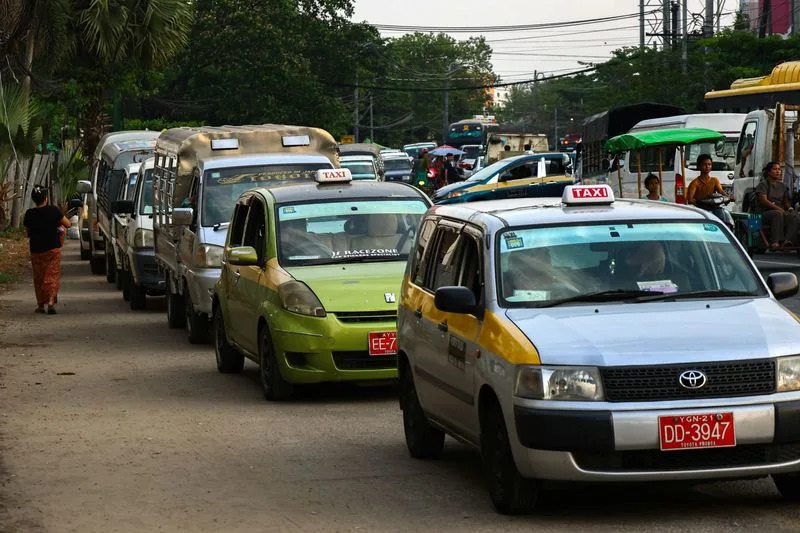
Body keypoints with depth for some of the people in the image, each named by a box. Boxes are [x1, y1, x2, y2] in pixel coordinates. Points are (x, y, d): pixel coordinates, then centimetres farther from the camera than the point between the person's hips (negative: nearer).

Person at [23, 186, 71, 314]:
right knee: (52, 275, 2)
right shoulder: (53, 210, -10)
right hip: (53, 248, -2)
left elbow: (28, 232, 7)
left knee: (38, 277, 13)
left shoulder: (29, 214, -5)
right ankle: (51, 301, -16)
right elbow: (68, 224, -2)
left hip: (36, 250, 2)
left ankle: (40, 305, 16)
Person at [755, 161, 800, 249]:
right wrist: (778, 208, -20)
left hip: (781, 212, 5)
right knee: (778, 214, -40)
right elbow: (763, 200, -10)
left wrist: (790, 208, -2)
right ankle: (775, 242, -48)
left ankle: (787, 240, -44)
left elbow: (786, 201, 22)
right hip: (765, 212, -5)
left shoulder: (782, 186, 22)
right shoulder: (763, 184, 2)